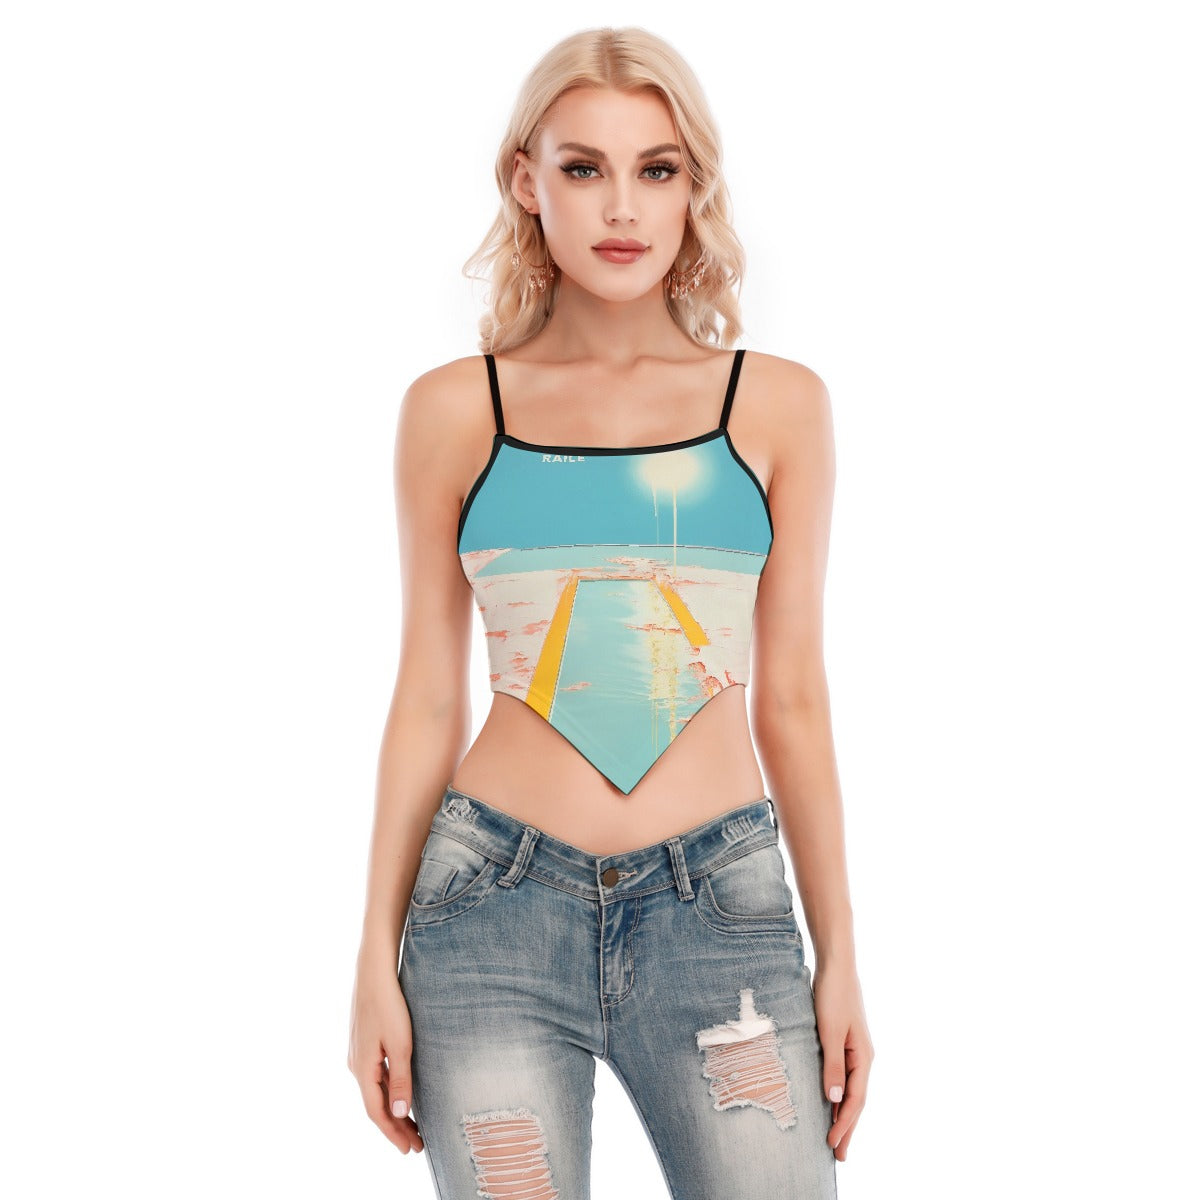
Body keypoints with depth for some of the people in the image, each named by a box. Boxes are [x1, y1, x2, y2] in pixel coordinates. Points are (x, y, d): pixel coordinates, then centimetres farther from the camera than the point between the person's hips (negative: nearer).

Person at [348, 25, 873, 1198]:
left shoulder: (779, 404, 5)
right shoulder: (453, 409, 3)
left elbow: (792, 698, 7)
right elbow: (426, 701, 6)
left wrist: (838, 952, 6)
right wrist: (377, 959, 5)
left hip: (720, 903, 1)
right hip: (497, 902, 0)